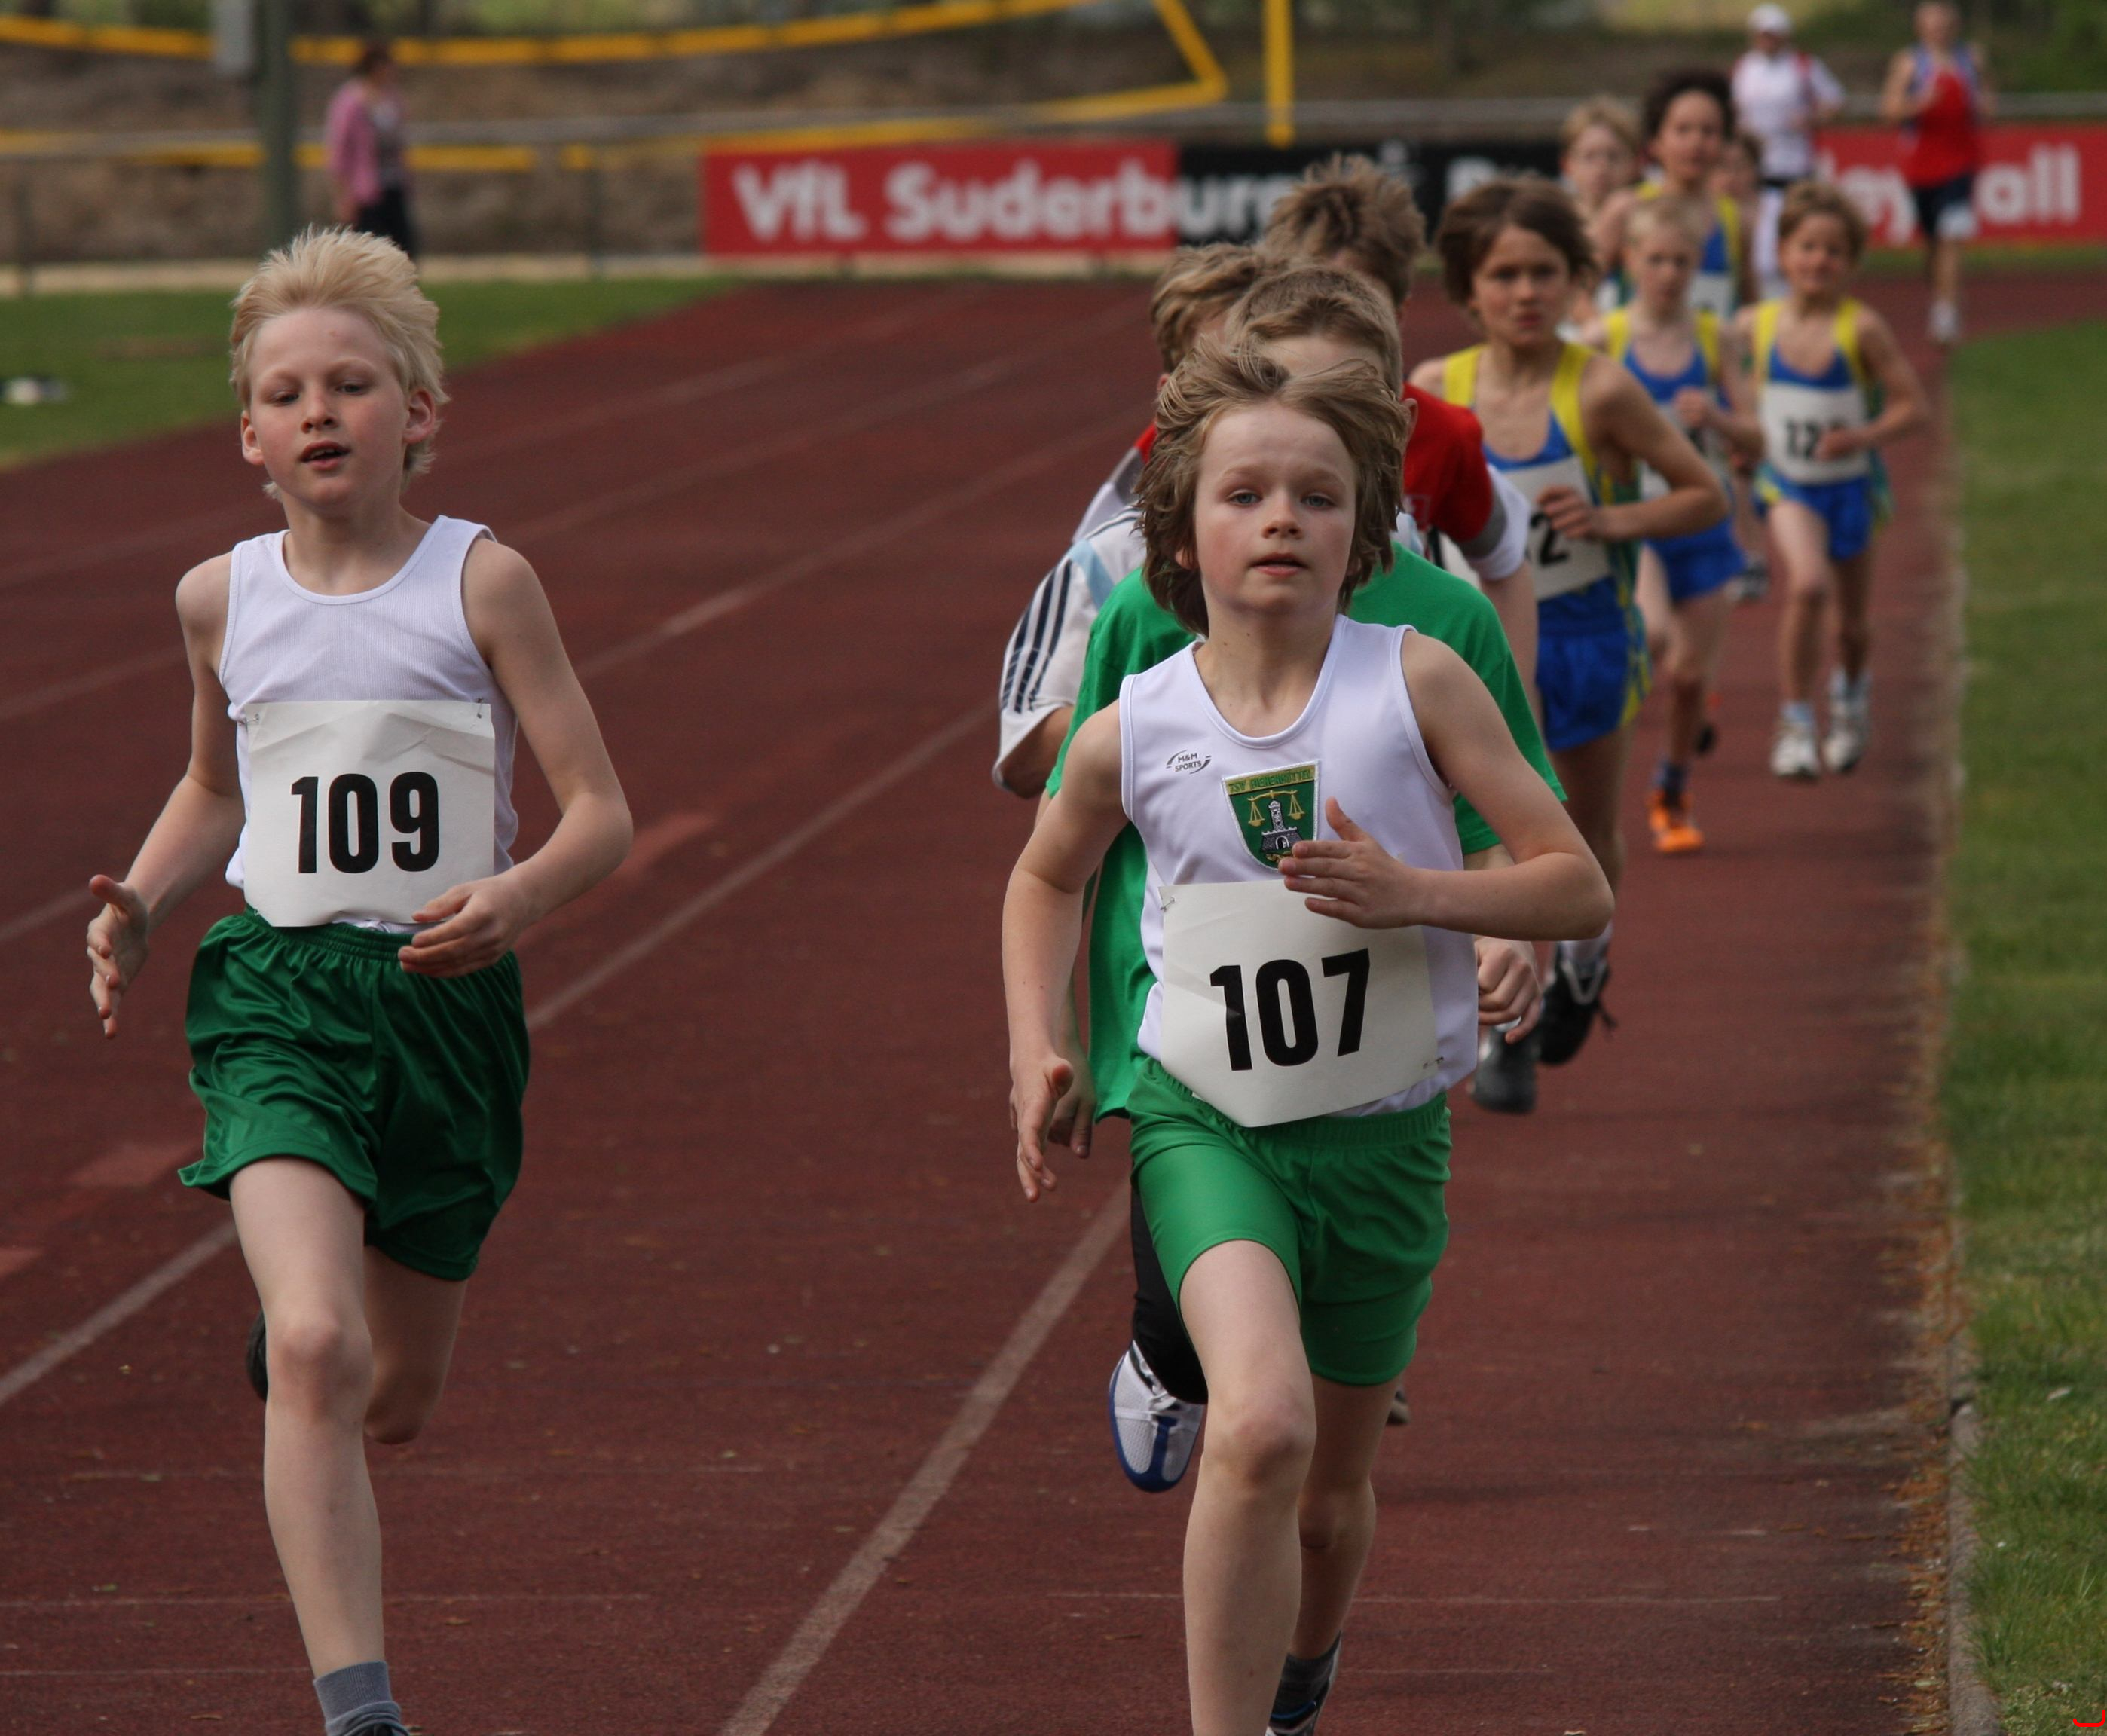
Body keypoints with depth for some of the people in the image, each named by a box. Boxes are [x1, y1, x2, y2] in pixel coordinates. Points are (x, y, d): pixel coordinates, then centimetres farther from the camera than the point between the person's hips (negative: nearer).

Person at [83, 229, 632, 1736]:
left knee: (399, 1392, 14)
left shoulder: (480, 583, -4)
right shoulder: (223, 598, 4)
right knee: (318, 1349, -23)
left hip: (447, 1000, 0)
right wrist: (143, 904, 6)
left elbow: (603, 815, -4)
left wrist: (521, 894, -25)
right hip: (278, 997, 0)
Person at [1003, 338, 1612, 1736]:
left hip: (1384, 1139, 1)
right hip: (1208, 1127, -1)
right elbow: (1047, 880, 18)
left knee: (1332, 1490, 16)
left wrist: (1411, 896, -21)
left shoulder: (1416, 683, -9)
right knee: (1261, 1428, -29)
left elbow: (1579, 888, -7)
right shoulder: (1134, 732, -5)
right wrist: (1036, 1053, 6)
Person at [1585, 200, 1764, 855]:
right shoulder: (1605, 340, -5)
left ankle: (1672, 796, 28)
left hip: (1701, 524, 2)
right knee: (1650, 634, -30)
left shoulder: (1714, 338, 1)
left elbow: (1754, 442, 3)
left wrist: (1716, 417, -16)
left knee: (1689, 674, 6)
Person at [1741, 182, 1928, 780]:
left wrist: (1865, 437, -24)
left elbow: (1911, 405, -9)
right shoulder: (1757, 325, -4)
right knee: (1807, 586, -26)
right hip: (1787, 484, 0)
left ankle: (1852, 689, 50)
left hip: (1850, 487, 0)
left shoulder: (1861, 328, -13)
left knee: (1853, 620, 14)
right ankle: (1794, 722, -15)